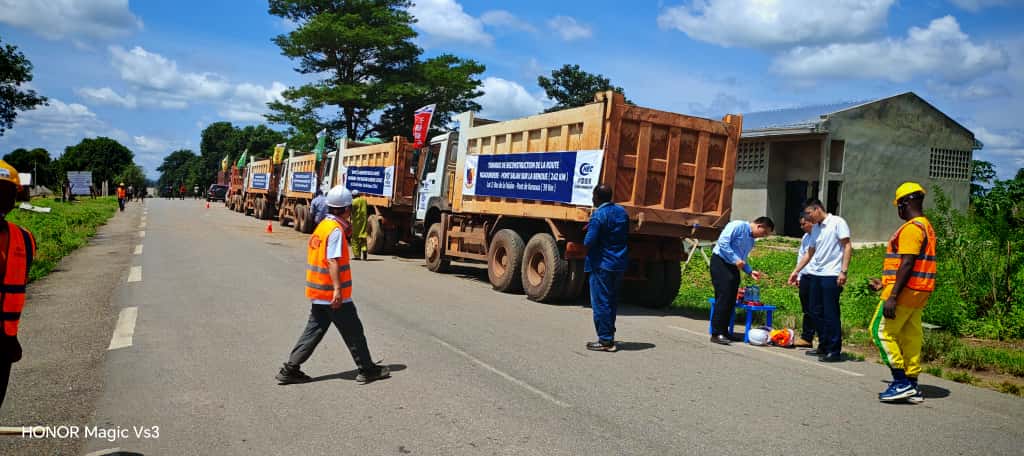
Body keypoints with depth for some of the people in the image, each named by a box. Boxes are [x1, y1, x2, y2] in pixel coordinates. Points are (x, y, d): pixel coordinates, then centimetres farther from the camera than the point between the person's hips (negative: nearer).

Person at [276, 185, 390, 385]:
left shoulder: (322, 226, 11)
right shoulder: (336, 230, -16)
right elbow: (332, 261, -23)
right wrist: (337, 289, -27)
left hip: (318, 293, 8)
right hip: (333, 293, -8)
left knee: (314, 331, 14)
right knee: (353, 332, 4)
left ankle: (289, 370, 13)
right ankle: (367, 370, 14)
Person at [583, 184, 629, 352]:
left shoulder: (598, 215, -17)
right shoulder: (622, 211, 7)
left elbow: (589, 241, -21)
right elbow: (626, 234, 17)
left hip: (601, 264, -8)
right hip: (620, 263, 8)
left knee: (600, 303, -1)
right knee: (612, 301, 16)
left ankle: (605, 340, 1)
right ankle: (609, 336, 24)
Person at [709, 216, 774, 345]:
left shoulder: (751, 240, 17)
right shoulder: (738, 226, -10)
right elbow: (723, 242, -20)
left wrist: (750, 271, 6)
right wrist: (735, 259, -20)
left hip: (733, 266, 9)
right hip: (720, 262, -9)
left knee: (731, 300, 7)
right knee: (724, 297, -14)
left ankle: (724, 331, 16)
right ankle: (717, 333, -13)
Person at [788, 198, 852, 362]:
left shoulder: (837, 222, -4)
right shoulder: (815, 229, 17)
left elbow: (847, 246, -9)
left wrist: (843, 271, -16)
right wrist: (796, 271, 19)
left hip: (831, 275, -7)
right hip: (815, 275, 8)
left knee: (831, 314, -4)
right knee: (817, 311, 10)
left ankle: (834, 351, 3)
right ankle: (823, 346, 20)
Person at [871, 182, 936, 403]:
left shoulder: (911, 228, -15)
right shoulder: (926, 226, 18)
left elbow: (907, 264, -22)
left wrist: (892, 295, -24)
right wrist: (887, 284, 27)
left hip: (905, 290, -10)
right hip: (919, 292, 10)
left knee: (881, 330, -6)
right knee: (910, 336, 11)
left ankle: (901, 382, -8)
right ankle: (911, 387, 16)